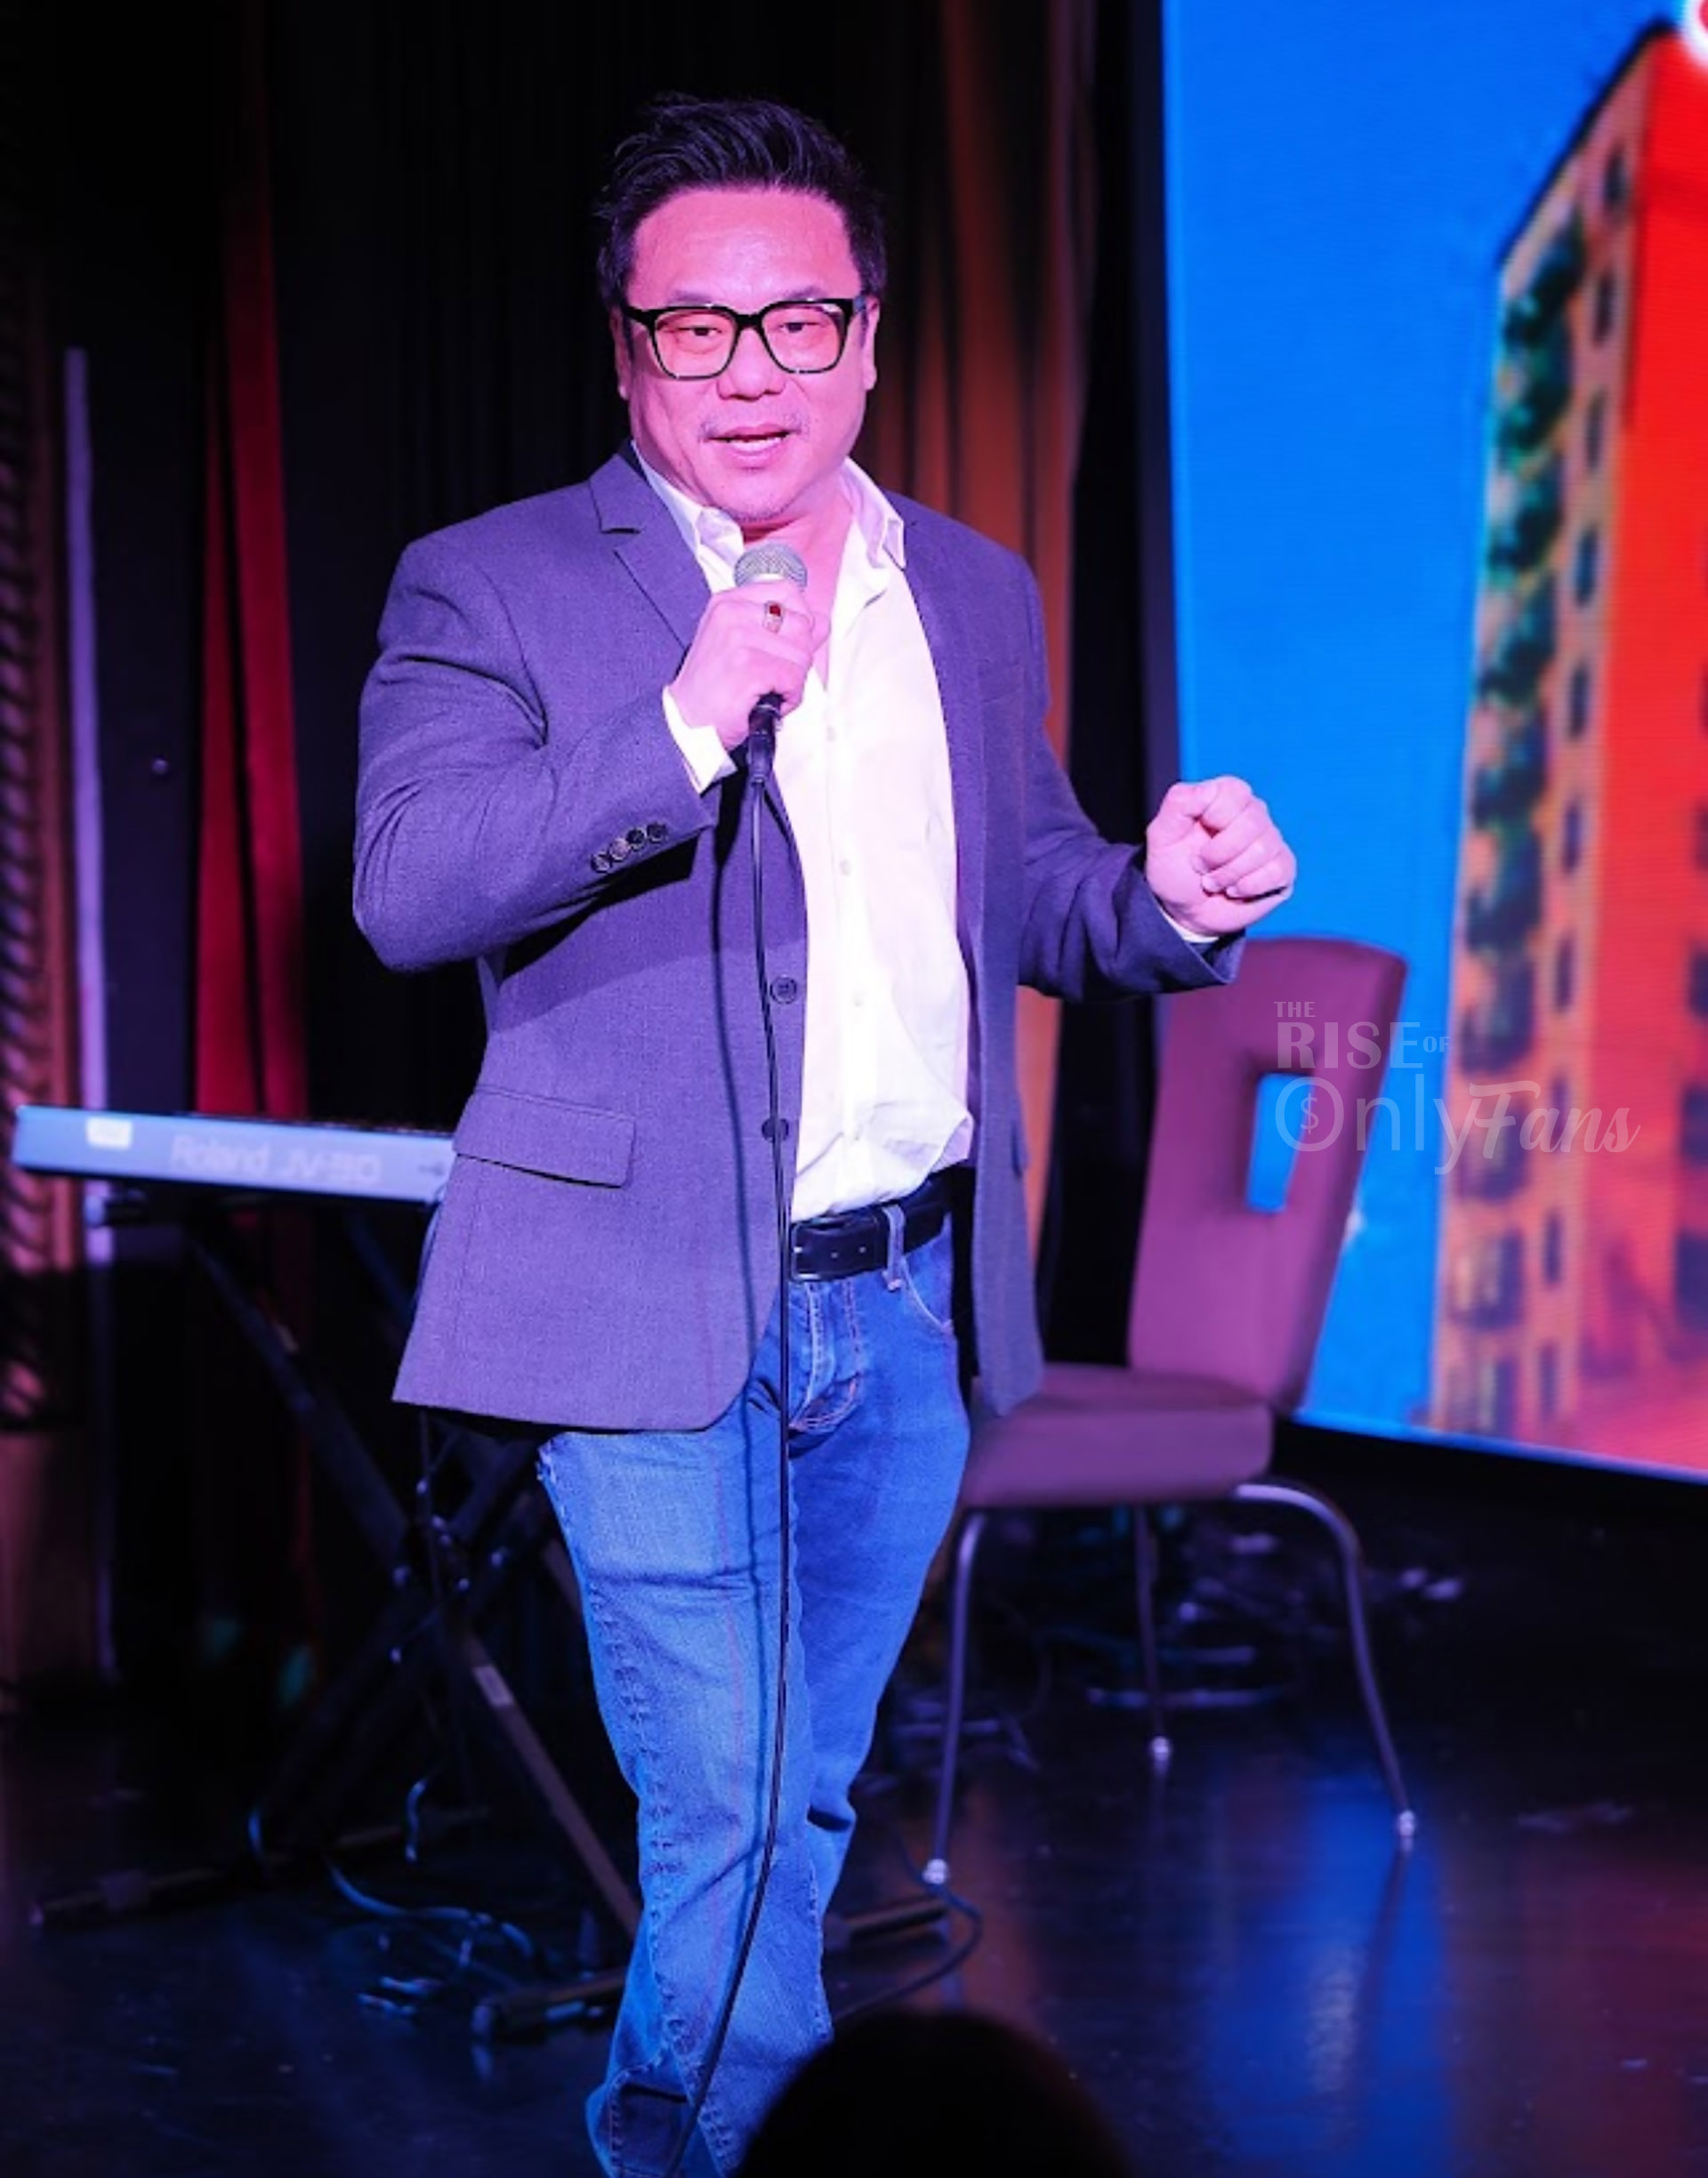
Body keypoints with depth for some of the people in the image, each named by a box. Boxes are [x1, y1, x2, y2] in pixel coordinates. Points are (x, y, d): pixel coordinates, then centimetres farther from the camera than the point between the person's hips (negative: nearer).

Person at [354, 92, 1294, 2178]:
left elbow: (1021, 895, 17)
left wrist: (1165, 896, -6)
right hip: (655, 1312, -5)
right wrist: (686, 724, -27)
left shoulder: (975, 594, 11)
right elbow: (403, 885, -17)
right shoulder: (491, 589, -5)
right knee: (731, 1817, -4)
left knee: (800, 1807, 17)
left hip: (904, 1307, 5)